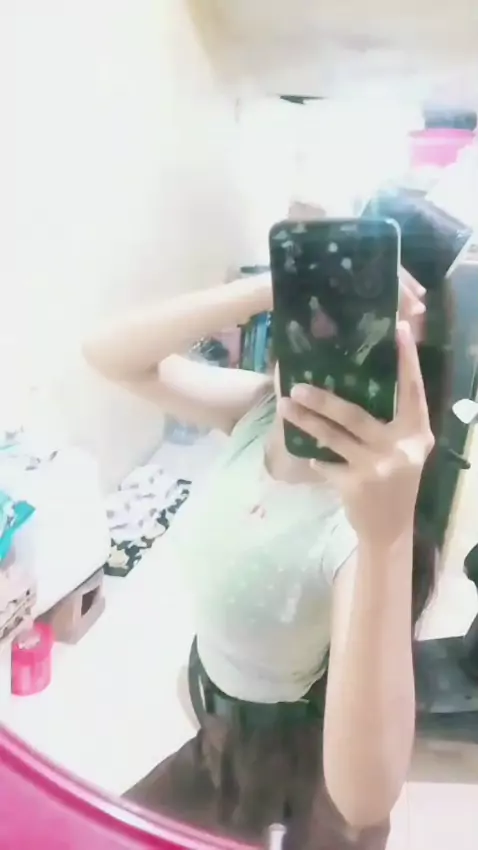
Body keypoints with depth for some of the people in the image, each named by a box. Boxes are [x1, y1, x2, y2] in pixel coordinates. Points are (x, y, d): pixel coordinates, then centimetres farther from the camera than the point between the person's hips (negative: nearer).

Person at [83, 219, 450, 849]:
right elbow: (110, 356, -22)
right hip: (218, 702, 6)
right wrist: (269, 288, -37)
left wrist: (387, 537, -60)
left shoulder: (362, 526, -38)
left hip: (293, 747, -6)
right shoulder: (261, 410, -18)